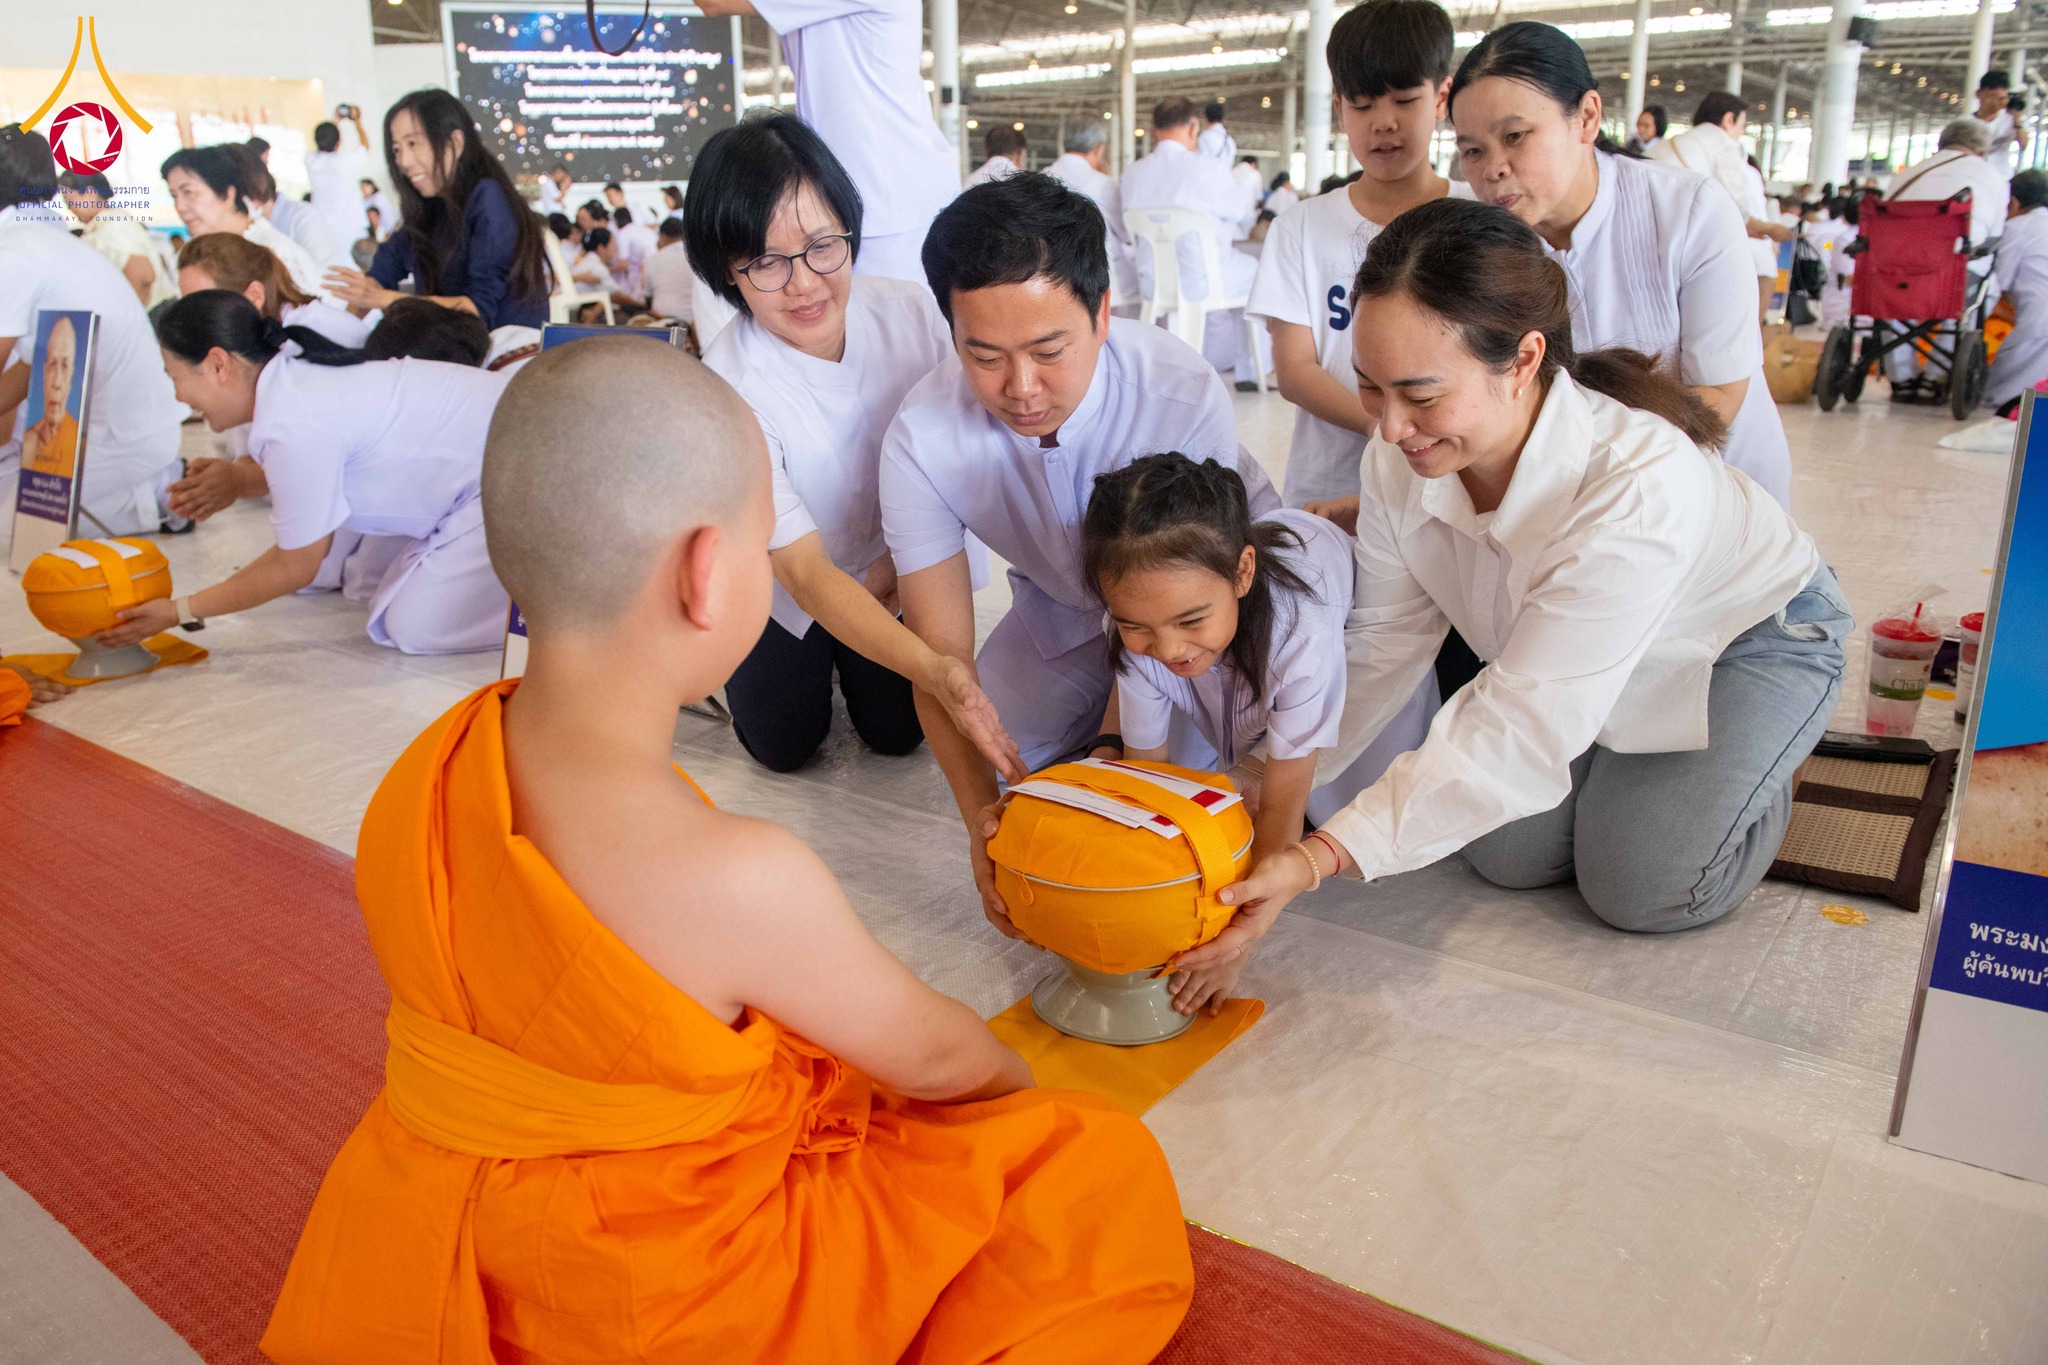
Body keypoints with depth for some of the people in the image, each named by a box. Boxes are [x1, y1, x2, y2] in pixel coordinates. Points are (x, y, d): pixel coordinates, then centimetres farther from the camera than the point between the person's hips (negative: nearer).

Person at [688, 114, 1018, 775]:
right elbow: (804, 572, -37)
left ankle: (846, 662, 33)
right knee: (784, 744, -1)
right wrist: (931, 668, -50)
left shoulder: (912, 312, -23)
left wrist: (896, 563, -13)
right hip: (777, 584, -2)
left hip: (892, 571, 3)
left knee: (898, 732, 2)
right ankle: (734, 661, 29)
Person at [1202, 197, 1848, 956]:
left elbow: (1521, 731, -45)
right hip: (1581, 650, 5)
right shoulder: (1401, 460, -26)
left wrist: (1317, 860, -49)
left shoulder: (1638, 490, -44)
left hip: (1749, 637, -4)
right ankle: (1631, 764, 22)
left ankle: (1758, 772, 14)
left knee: (1643, 889, -15)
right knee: (1507, 857, -6)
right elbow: (1379, 653, -12)